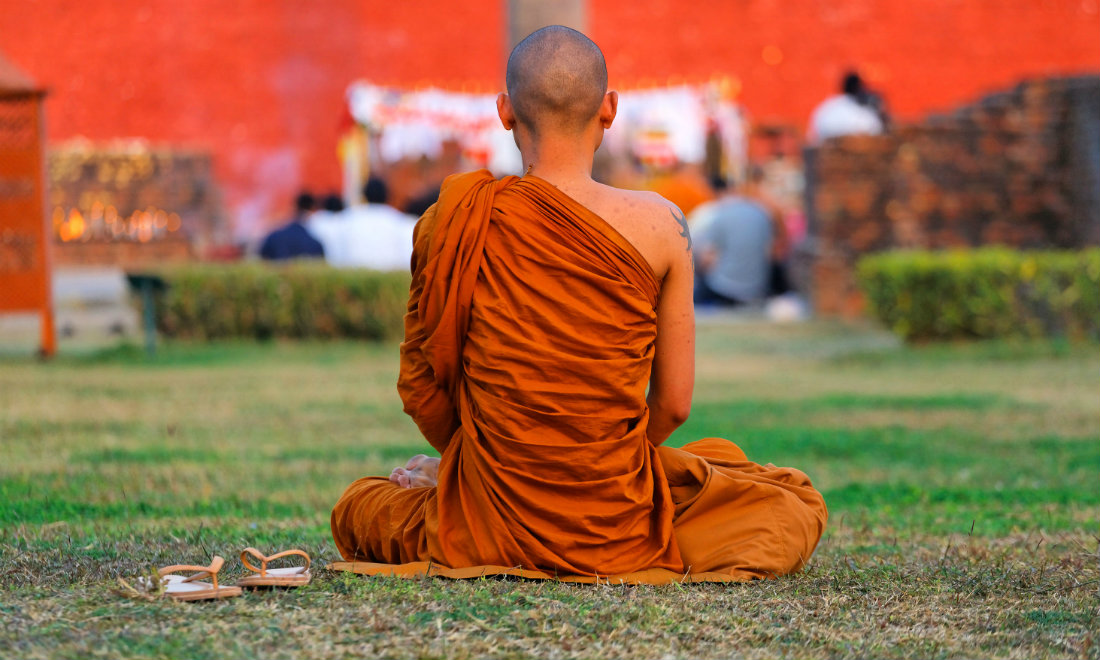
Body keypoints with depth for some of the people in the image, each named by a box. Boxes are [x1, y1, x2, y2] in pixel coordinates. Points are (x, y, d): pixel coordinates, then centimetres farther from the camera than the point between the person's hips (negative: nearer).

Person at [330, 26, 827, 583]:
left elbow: (419, 385, -2)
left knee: (358, 505, 35)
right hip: (620, 526, -3)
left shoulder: (452, 222, -10)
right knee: (793, 506, 24)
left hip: (493, 524, 3)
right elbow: (673, 402, -6)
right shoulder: (659, 226, -12)